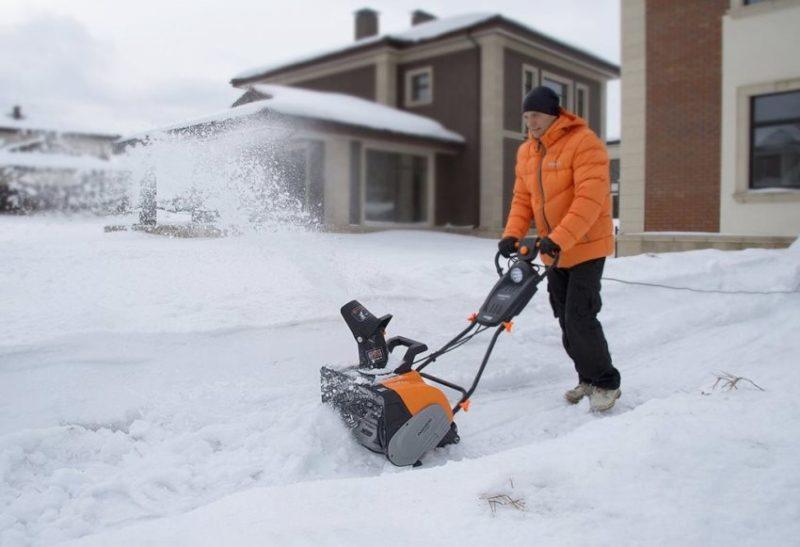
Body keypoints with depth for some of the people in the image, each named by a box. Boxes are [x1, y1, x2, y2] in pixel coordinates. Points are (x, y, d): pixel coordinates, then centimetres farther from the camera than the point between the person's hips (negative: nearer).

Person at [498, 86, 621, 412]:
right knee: (565, 320, 12)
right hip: (553, 251, 8)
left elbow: (590, 199, -25)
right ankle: (588, 379, 27)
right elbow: (522, 199, 9)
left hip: (586, 247, -7)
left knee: (580, 318, -11)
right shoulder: (526, 152, 9)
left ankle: (606, 383, 7)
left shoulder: (584, 142, -15)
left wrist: (559, 239, -33)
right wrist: (513, 234, -8)